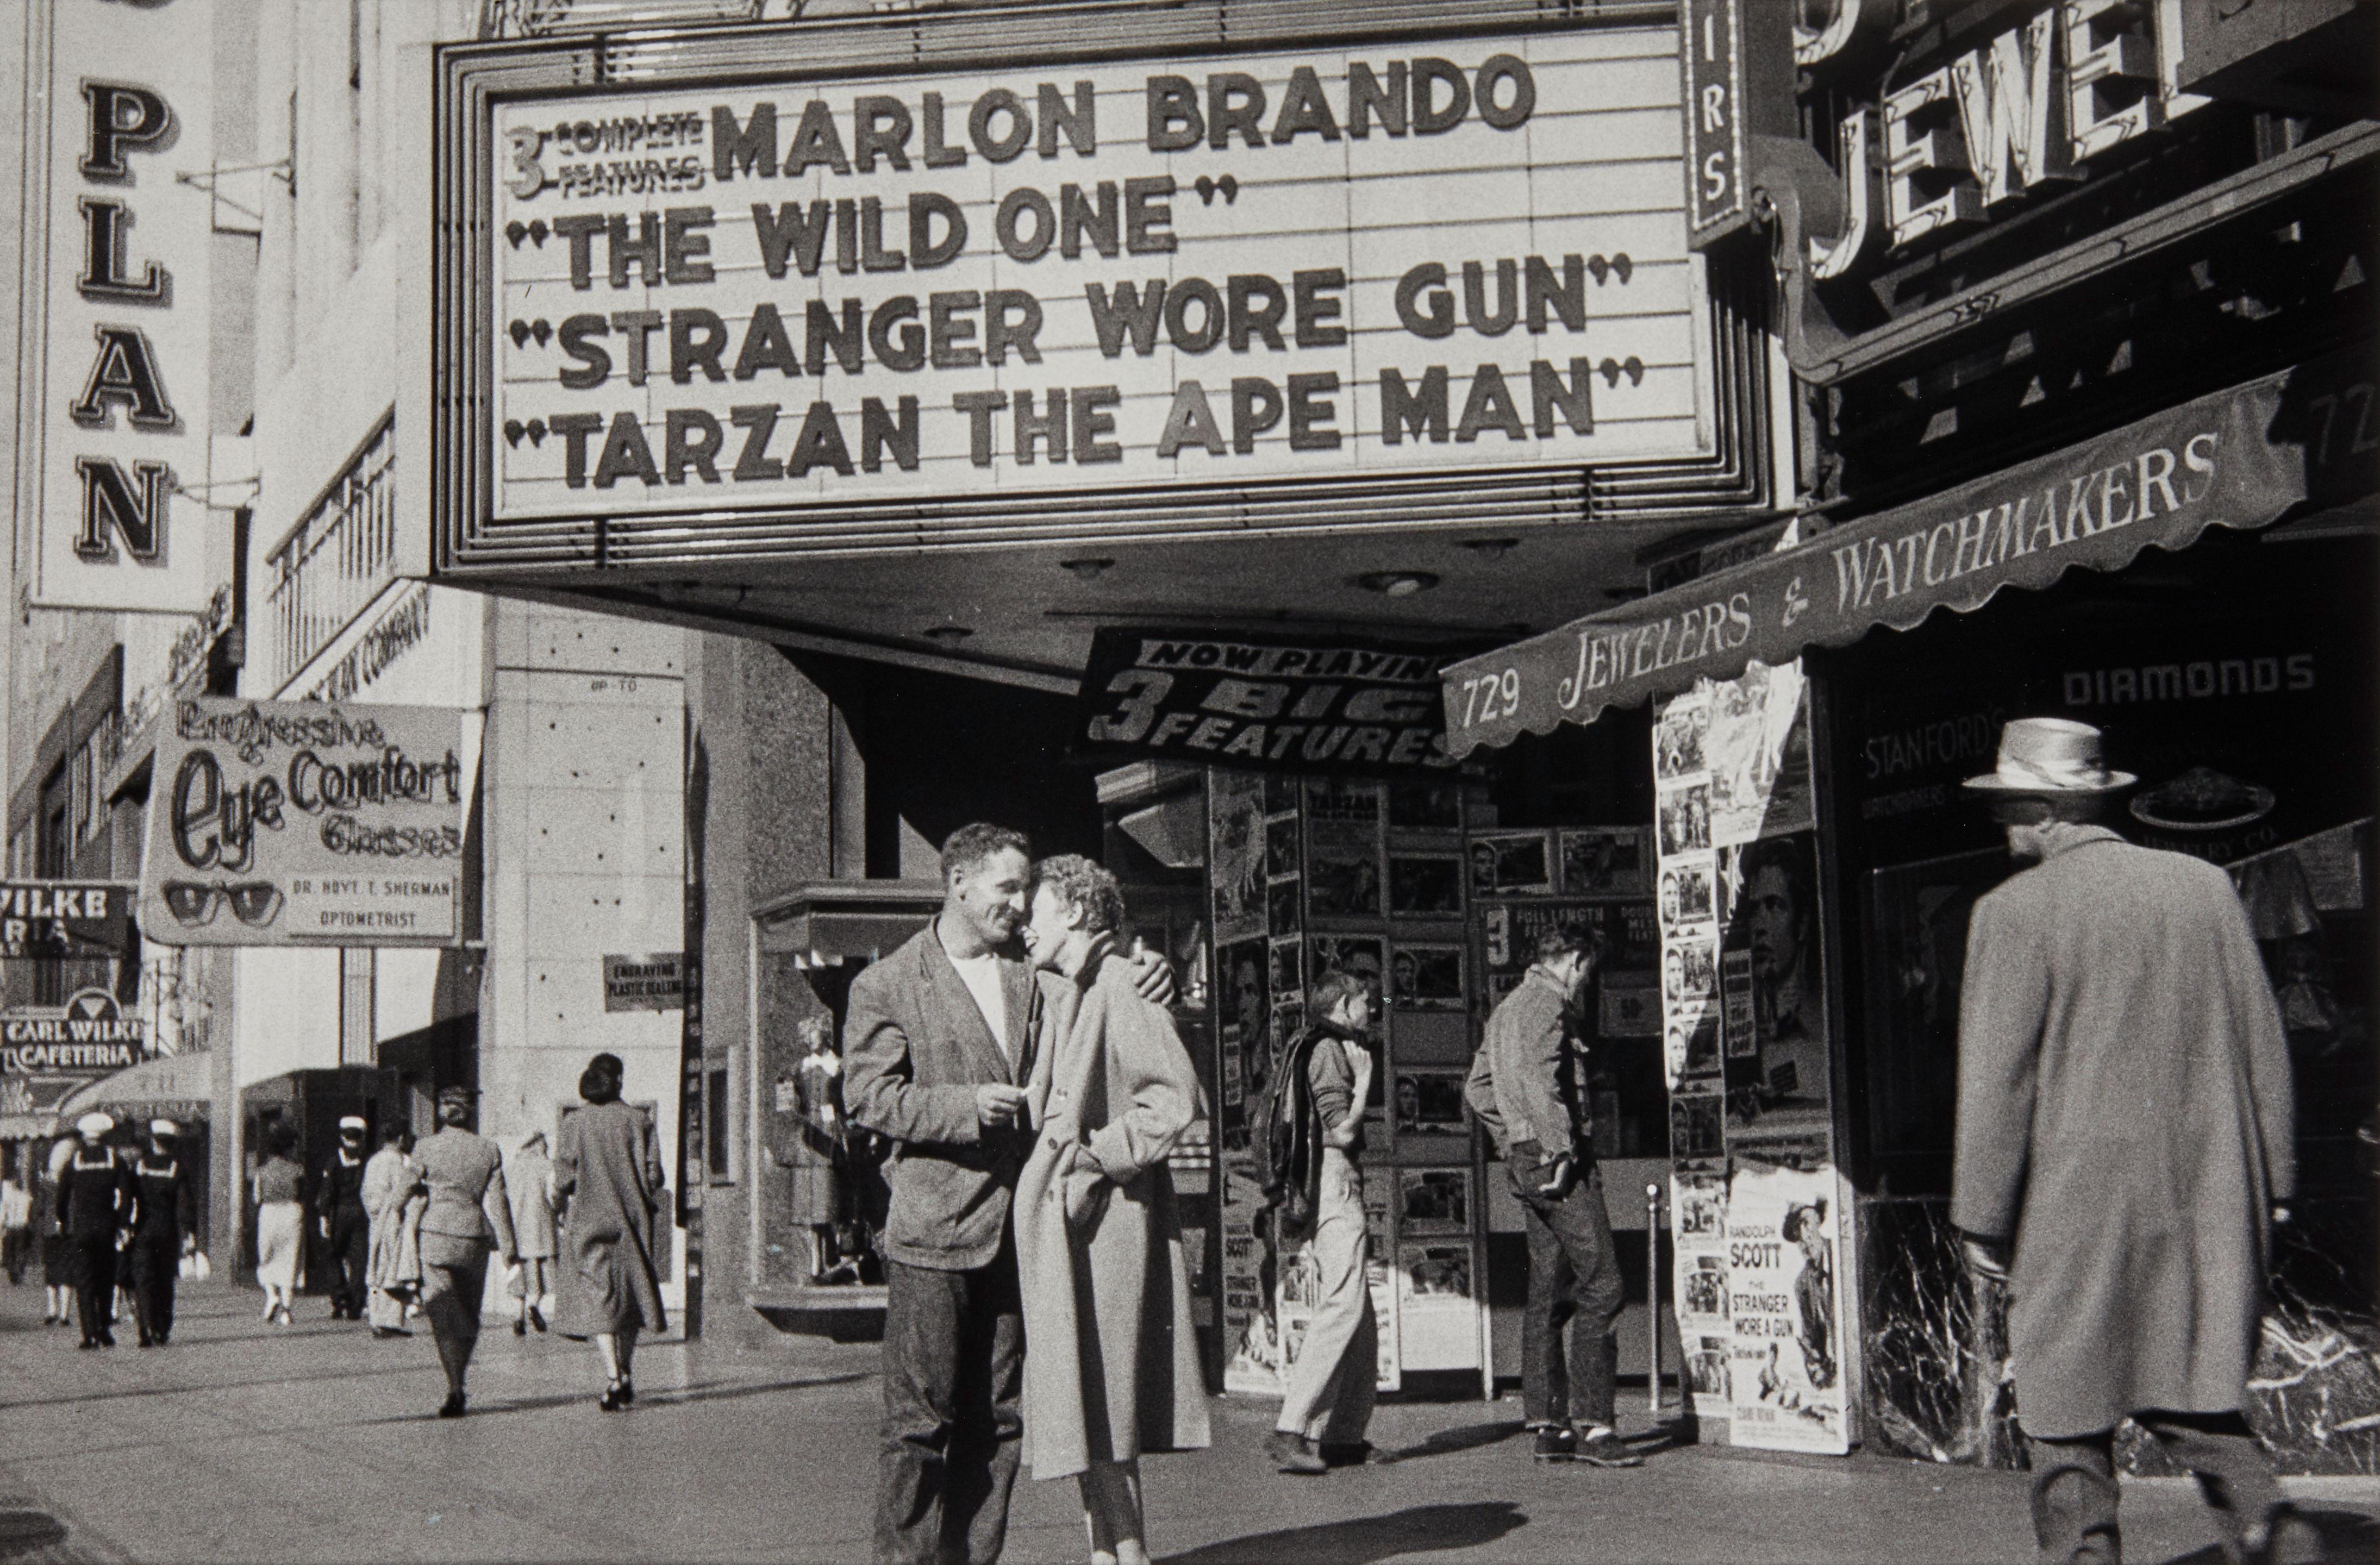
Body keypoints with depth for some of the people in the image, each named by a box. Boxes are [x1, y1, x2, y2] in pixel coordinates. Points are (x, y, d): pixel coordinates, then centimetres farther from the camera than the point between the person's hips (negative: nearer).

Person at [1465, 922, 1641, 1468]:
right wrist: (1561, 1150, -21)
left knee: (1548, 1293, 10)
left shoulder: (1507, 1008, 20)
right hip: (1558, 1160, -10)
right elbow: (1539, 1079, -22)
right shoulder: (1548, 1001, -9)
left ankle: (1547, 1425, 10)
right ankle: (1592, 1425, -12)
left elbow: (1478, 1087, 24)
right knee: (1600, 1287, -9)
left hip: (1525, 1160, 10)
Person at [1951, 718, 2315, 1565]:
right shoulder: (2205, 885, 8)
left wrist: (1981, 1219, -2)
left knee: (2067, 1420, 4)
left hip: (2080, 1206, -5)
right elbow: (2263, 1042, 11)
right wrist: (2271, 1177, 18)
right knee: (2196, 1398, 12)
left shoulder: (2015, 910, -8)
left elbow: (1995, 1079, -8)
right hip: (2209, 1205, 5)